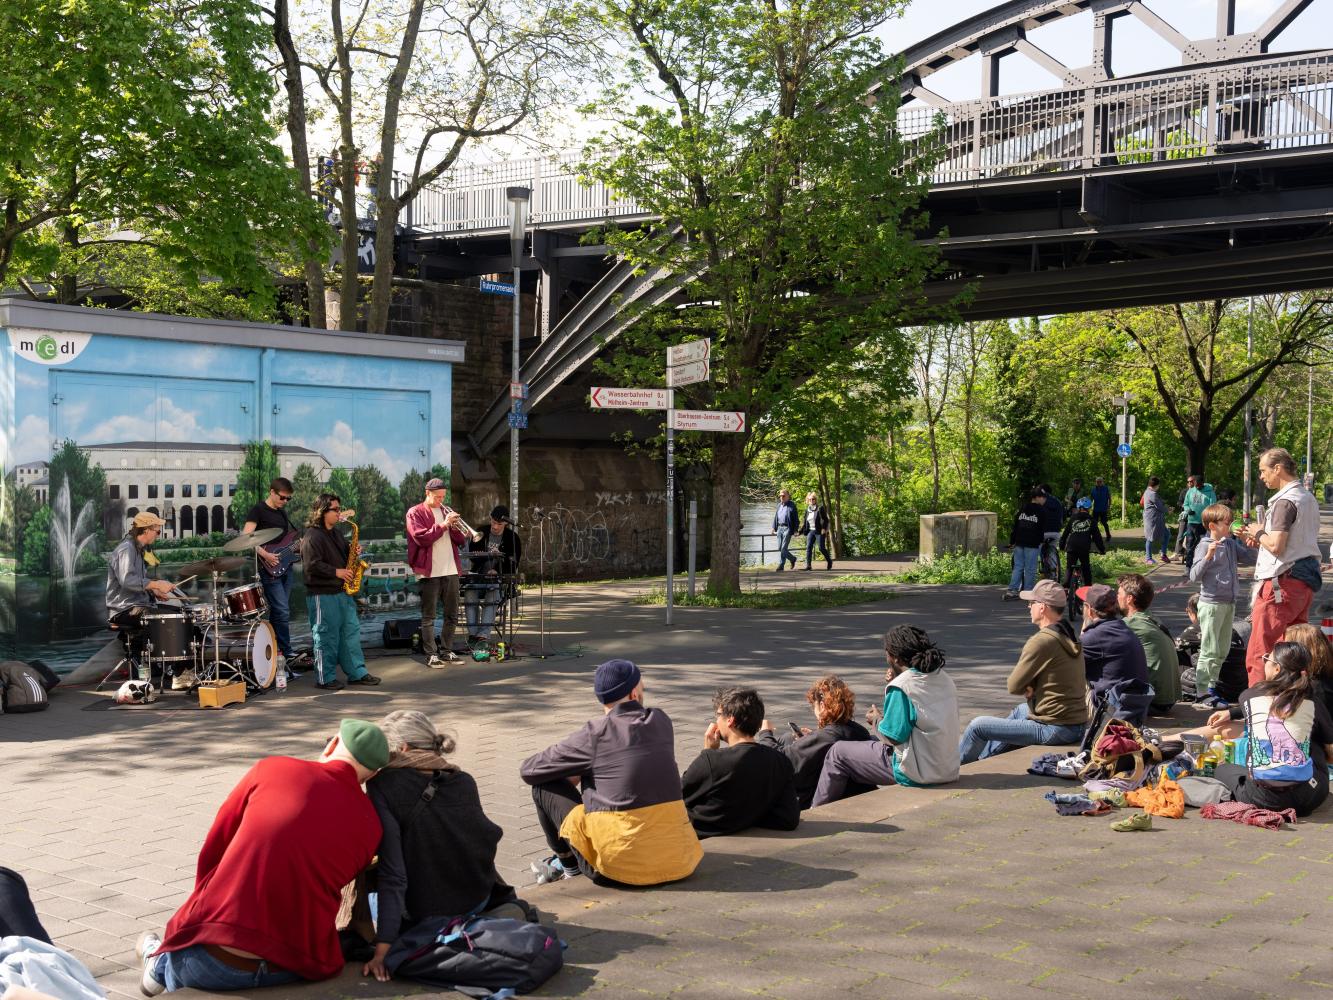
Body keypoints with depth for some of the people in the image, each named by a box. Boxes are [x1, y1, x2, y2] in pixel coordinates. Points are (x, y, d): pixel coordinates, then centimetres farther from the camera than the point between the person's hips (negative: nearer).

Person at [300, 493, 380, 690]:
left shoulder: (336, 533, 14)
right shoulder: (312, 536, -13)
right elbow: (312, 565, -20)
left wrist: (353, 552, 5)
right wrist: (336, 572, -20)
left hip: (342, 591, 9)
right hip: (322, 594, -9)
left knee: (351, 631, 9)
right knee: (327, 636, -2)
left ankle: (357, 673, 15)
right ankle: (325, 679, 6)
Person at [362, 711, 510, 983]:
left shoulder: (383, 786, -20)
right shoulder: (465, 782, -6)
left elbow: (393, 874, -24)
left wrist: (381, 950, -24)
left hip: (424, 916, -3)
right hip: (478, 902, 3)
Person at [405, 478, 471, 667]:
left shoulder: (446, 511, 17)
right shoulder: (415, 513, -1)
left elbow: (461, 540, 13)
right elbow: (421, 538, -15)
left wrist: (456, 527, -7)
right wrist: (443, 525, -19)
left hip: (450, 570, 6)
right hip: (429, 572, -6)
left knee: (452, 615, 10)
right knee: (428, 616, -2)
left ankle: (447, 651, 19)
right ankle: (431, 655, 0)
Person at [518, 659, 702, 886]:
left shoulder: (594, 734, -6)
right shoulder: (660, 722, 6)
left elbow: (528, 770, 5)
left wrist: (572, 773, 23)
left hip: (622, 864, -5)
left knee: (545, 786, 11)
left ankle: (568, 864, 29)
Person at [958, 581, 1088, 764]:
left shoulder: (1042, 641, -20)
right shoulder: (1070, 636, 8)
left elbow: (1013, 686, -13)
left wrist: (1027, 687, 7)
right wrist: (1031, 687, -1)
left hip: (1055, 730, -9)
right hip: (1079, 725, 9)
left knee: (977, 726, 3)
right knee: (1020, 709, 37)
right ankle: (985, 757, 50)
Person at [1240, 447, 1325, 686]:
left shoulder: (1285, 501, -15)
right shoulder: (1308, 498, 15)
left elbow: (1276, 545, -22)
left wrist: (1259, 532, -3)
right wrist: (1261, 539, 14)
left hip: (1283, 581, -10)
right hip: (1306, 579, 10)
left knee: (1259, 654, -6)